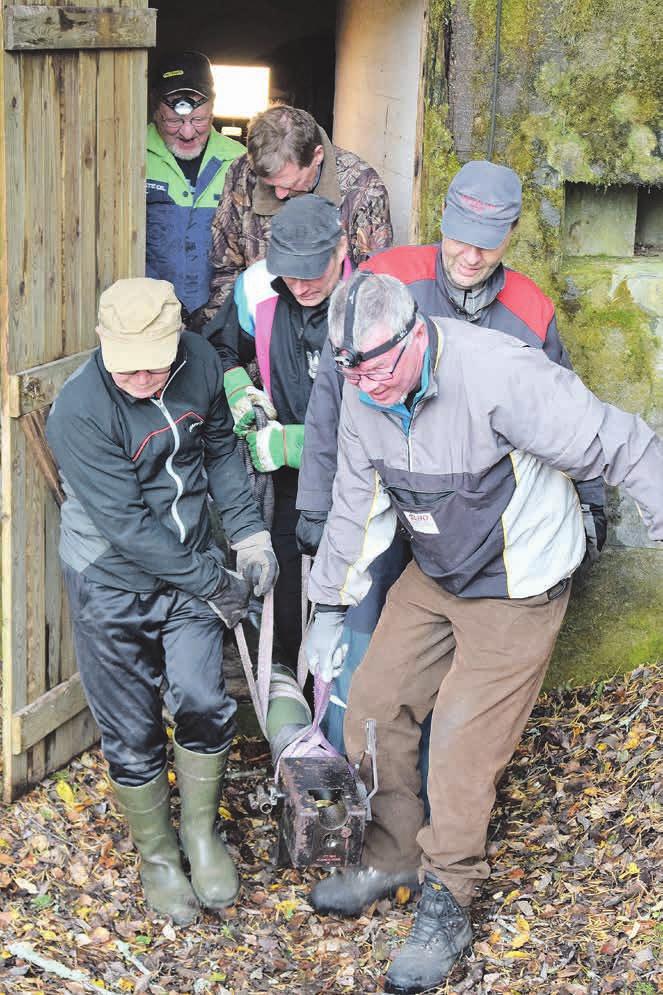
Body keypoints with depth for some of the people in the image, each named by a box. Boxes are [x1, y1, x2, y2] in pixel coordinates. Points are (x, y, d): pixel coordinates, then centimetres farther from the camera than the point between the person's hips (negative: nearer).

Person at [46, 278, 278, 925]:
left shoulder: (198, 362, -10)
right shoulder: (80, 411, -26)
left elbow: (220, 448, 9)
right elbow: (126, 526, -24)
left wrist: (249, 533, 0)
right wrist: (214, 583, -18)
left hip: (188, 567, 4)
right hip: (112, 584, -4)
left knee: (203, 701, -2)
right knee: (133, 730, 7)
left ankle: (201, 830, 23)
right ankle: (157, 855, 28)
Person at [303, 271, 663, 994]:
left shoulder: (498, 373, -32)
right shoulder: (365, 397, -9)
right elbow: (356, 506, 5)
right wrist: (329, 609, 10)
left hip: (515, 591, -6)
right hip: (432, 575, 7)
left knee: (461, 744, -5)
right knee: (373, 704, 6)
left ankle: (445, 909, 14)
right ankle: (391, 858, 28)